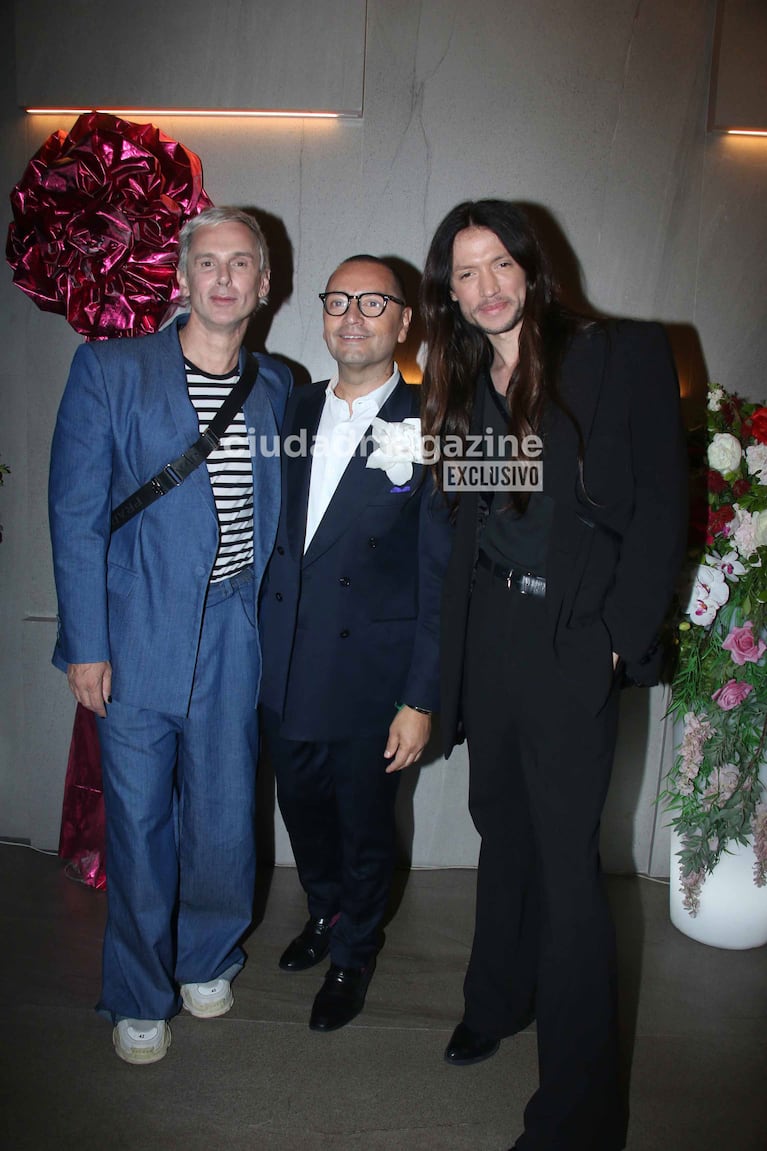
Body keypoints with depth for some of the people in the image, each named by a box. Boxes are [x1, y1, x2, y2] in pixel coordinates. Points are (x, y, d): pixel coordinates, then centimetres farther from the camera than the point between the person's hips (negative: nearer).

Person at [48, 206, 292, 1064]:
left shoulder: (276, 388, 8)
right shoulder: (109, 369, -3)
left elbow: (274, 516, 11)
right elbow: (77, 515, -5)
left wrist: (275, 623, 5)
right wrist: (86, 643, -9)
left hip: (235, 637, 3)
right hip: (139, 636, -3)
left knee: (224, 815, 13)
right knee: (139, 820, 8)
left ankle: (205, 958, 40)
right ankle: (140, 995, 31)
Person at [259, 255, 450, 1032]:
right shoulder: (295, 411, 5)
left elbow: (441, 579, -11)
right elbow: (273, 532, 10)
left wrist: (422, 699, -13)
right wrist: (260, 641, 7)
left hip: (371, 676, -4)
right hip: (284, 668, 5)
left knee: (365, 829, 15)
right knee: (302, 809, 22)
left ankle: (353, 954, 43)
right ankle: (324, 913, 52)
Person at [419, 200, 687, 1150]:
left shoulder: (623, 357, -4)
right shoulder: (460, 384, 11)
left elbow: (661, 507, -7)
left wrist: (621, 635, -13)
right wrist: (453, 637, 5)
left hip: (574, 637, -5)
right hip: (487, 632, 5)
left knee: (566, 856, -2)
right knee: (502, 824, 18)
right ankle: (499, 1001, 41)